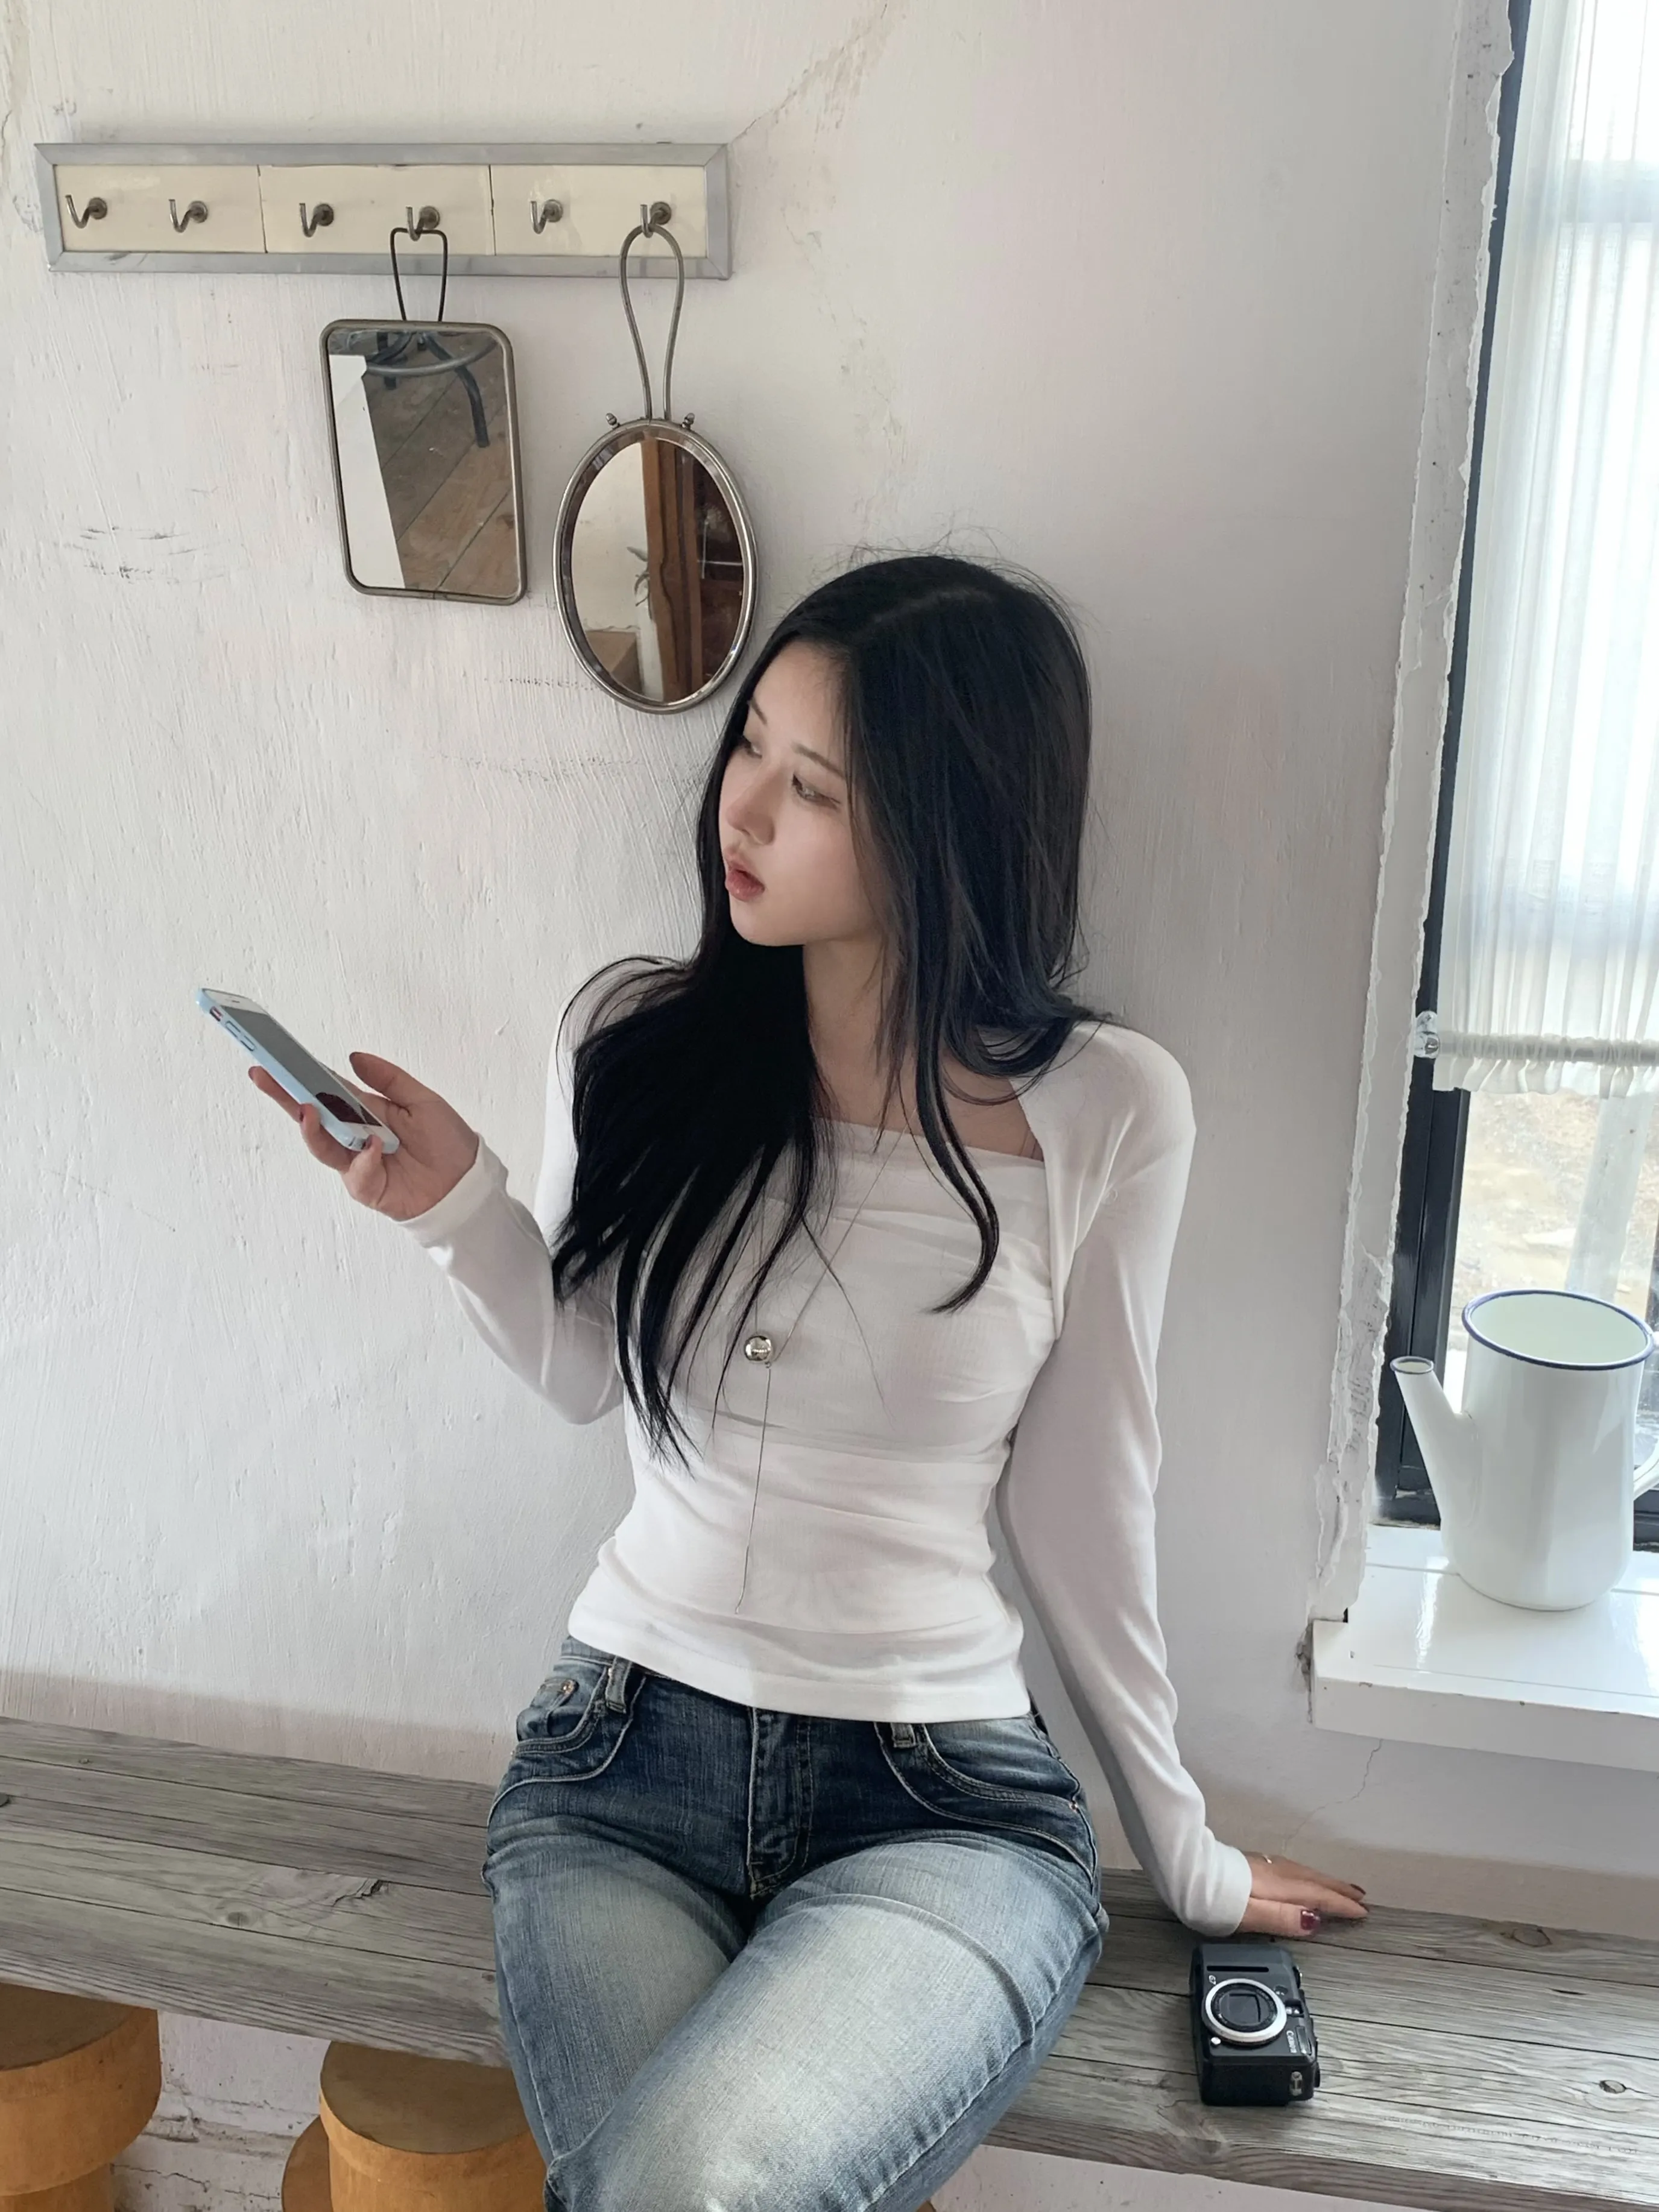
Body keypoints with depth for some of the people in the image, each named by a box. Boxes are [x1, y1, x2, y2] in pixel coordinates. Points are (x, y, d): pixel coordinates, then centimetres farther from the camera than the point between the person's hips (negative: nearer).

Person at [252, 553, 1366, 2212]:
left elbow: (1079, 1501, 2)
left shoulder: (1107, 1112, -8)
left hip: (943, 1797, -1)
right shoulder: (633, 1045, -2)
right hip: (625, 1747, 2)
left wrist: (1182, 1854, 10)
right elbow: (584, 1373, 9)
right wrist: (460, 1206, -9)